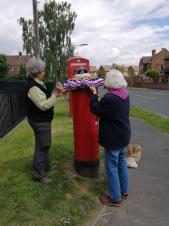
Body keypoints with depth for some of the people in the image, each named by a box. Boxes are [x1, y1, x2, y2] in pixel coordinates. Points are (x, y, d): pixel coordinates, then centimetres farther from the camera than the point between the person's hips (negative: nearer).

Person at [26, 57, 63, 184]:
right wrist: (56, 94, -24)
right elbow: (43, 105, -27)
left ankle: (47, 165, 41)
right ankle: (39, 175, 17)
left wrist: (55, 93, -1)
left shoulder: (38, 83, 8)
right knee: (41, 147, 1)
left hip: (43, 120, 10)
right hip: (39, 121, -10)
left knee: (46, 144, 22)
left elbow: (45, 98, 15)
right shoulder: (33, 87, -24)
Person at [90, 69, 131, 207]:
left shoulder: (109, 98, -26)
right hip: (124, 135, 9)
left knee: (111, 167, 7)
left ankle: (115, 198, 23)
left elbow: (95, 109, -13)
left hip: (114, 139, -9)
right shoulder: (125, 94, 0)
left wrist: (94, 93, -3)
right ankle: (124, 191, 40)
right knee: (122, 163, 22)